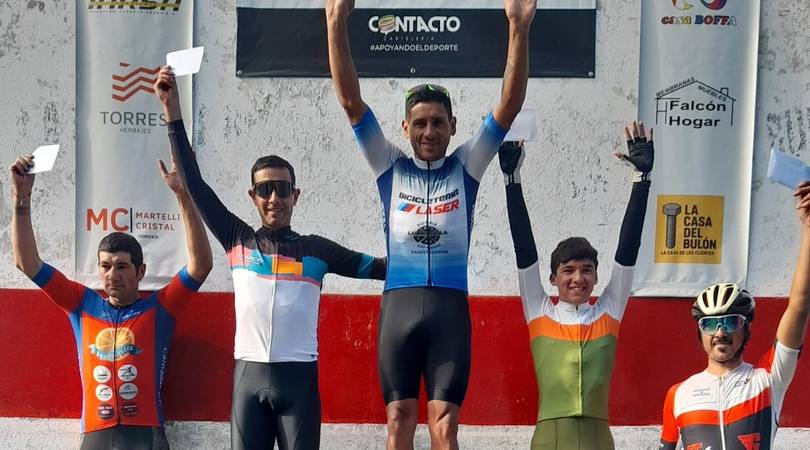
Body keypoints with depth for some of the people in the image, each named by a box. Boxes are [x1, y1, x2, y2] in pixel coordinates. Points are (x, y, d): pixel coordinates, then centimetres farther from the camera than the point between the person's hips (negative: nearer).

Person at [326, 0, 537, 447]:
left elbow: (510, 105, -1)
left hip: (449, 308, -1)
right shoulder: (391, 167, 8)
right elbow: (351, 101, 0)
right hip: (399, 306, 1)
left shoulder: (465, 168, 8)